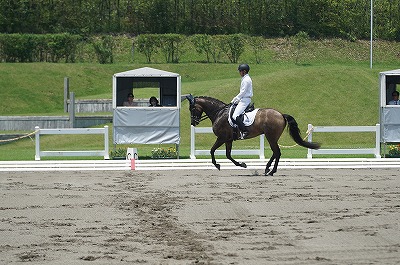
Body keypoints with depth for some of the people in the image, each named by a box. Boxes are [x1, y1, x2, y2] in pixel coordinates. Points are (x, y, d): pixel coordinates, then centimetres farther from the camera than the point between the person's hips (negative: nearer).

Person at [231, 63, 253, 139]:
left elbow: (243, 92, -18)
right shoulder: (245, 79, 18)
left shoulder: (246, 80, -15)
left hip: (245, 101, -11)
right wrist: (236, 99, 16)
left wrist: (235, 100, -11)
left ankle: (244, 131, -29)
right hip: (244, 100, 11)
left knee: (235, 116, -22)